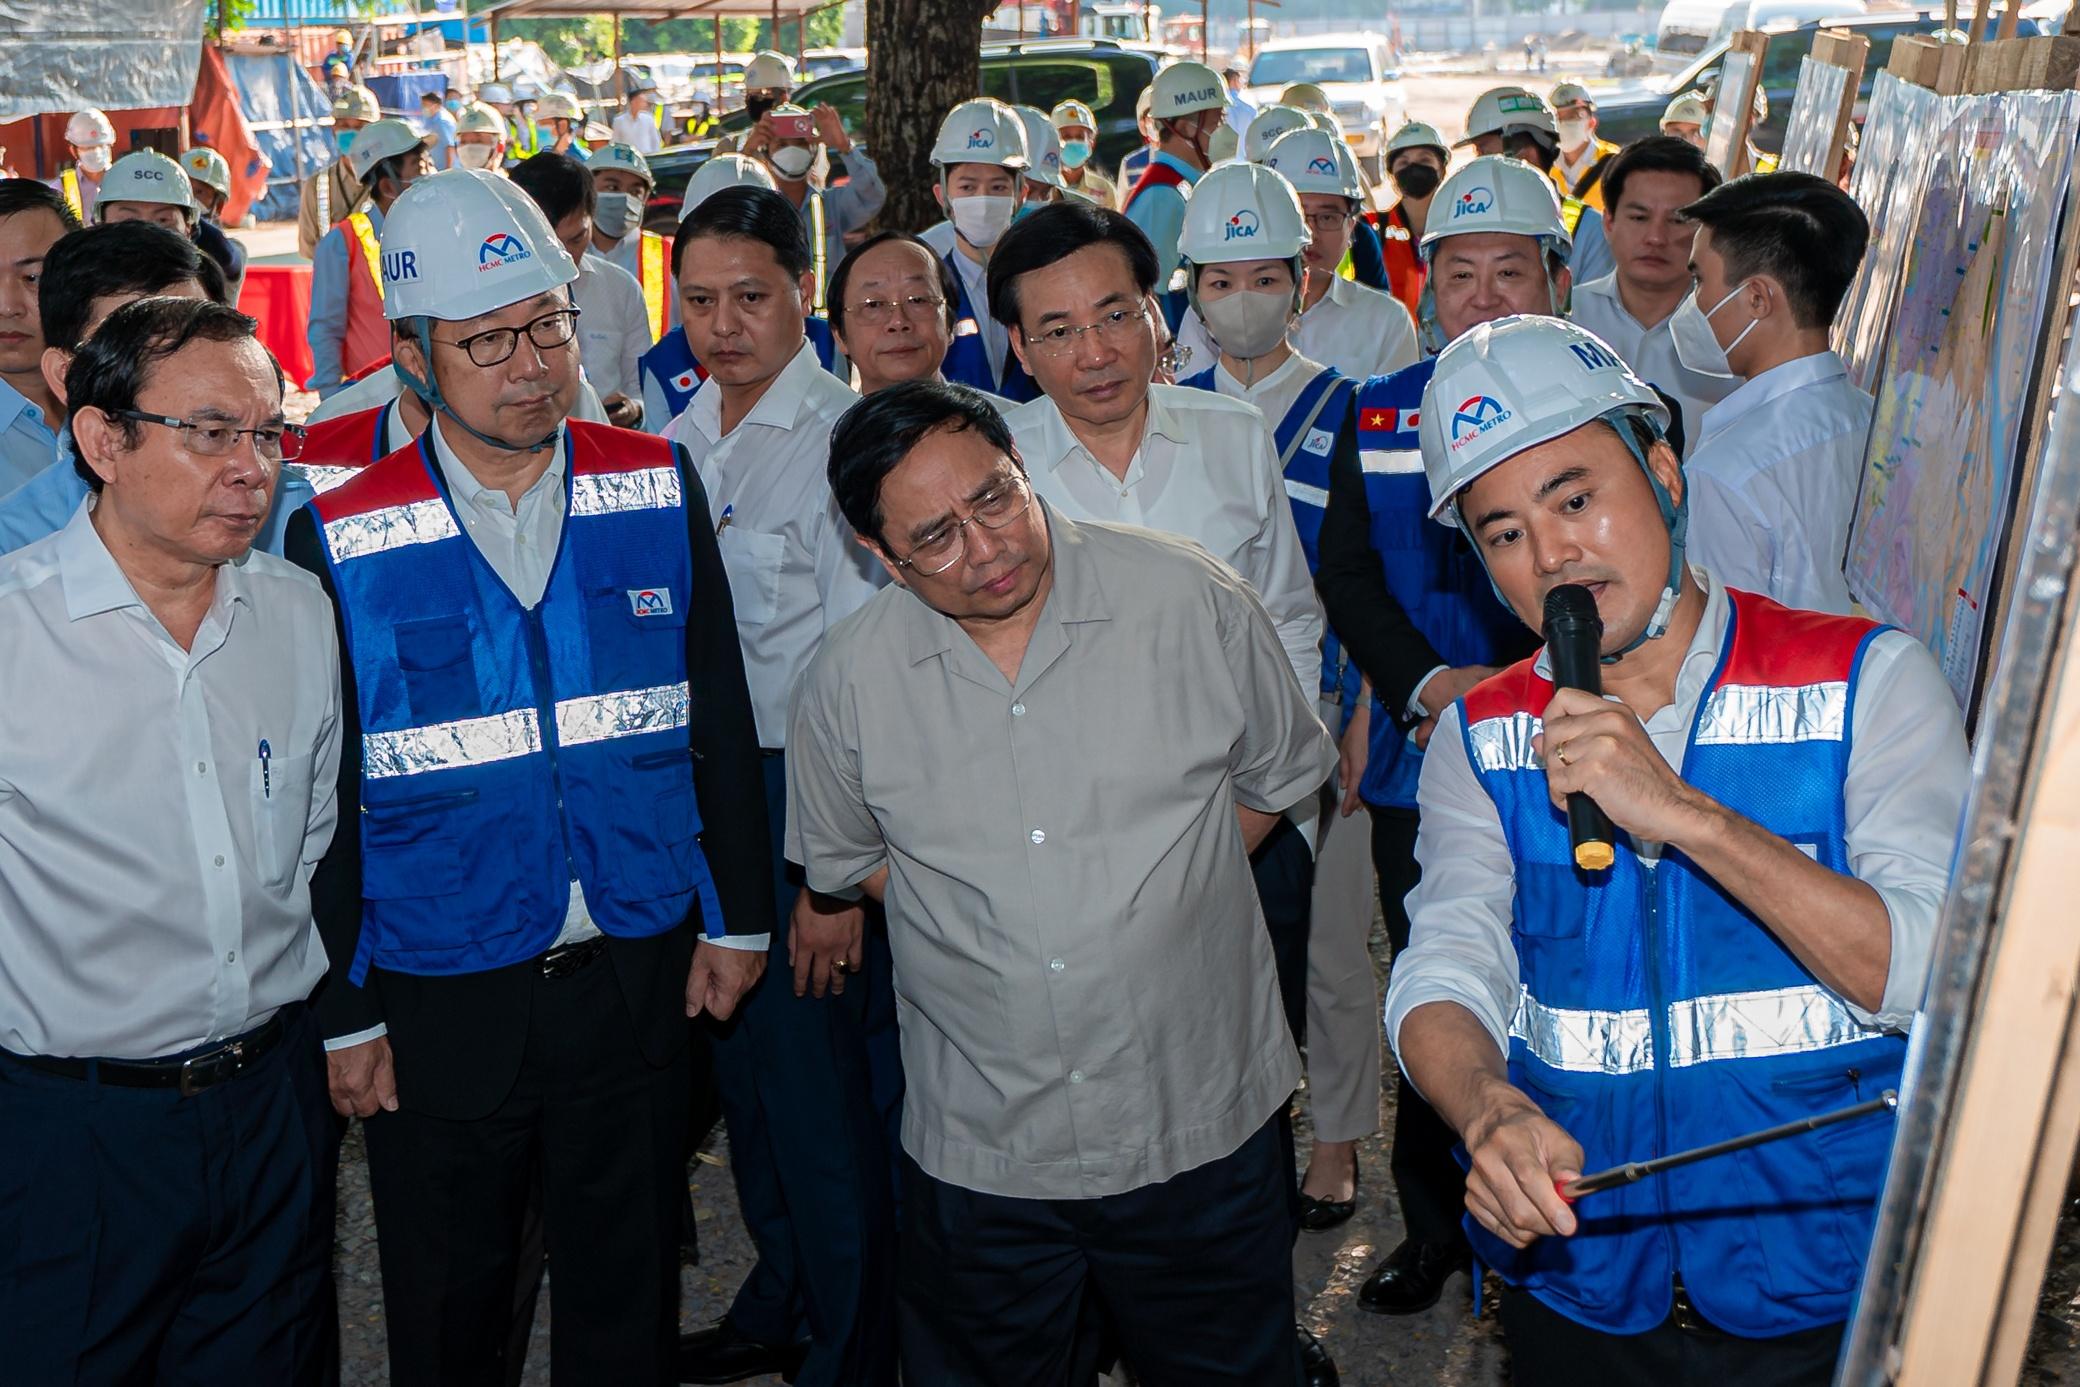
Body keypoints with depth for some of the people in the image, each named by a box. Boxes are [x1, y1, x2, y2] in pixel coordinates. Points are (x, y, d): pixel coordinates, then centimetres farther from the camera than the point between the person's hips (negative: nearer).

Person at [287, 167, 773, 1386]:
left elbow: (720, 713, 4)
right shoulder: (342, 540, -8)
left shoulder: (659, 487, -3)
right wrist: (343, 1012, -1)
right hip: (441, 1000, -1)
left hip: (640, 977, 2)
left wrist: (737, 914, 4)